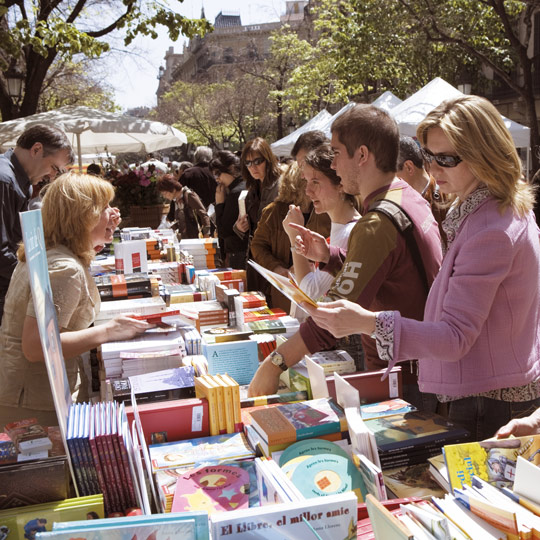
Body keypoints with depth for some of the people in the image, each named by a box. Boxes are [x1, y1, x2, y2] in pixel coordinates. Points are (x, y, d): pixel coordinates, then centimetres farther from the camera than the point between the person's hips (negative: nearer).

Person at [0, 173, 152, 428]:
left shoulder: (42, 252, 6)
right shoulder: (64, 269, -26)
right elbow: (34, 347, -32)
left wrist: (100, 239, 18)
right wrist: (108, 331, -29)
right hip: (31, 405, -10)